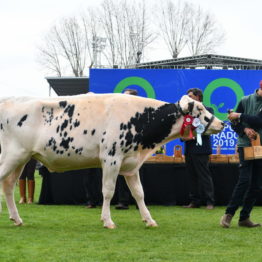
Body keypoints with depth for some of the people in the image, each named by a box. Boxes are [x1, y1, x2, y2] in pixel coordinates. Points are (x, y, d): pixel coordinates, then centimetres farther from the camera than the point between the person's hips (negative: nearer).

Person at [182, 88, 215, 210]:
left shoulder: (207, 110, -2)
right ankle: (194, 201, 13)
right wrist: (183, 137, 0)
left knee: (204, 176, -6)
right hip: (189, 149, 7)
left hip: (200, 149, -7)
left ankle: (210, 202, -4)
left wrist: (193, 136, -15)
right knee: (192, 176, 8)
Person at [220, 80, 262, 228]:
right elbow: (234, 123, 4)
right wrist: (245, 129, -14)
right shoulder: (246, 101, 1)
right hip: (245, 145, -2)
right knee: (245, 180, -14)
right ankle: (228, 214, -8)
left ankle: (244, 217, 10)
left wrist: (240, 116, -17)